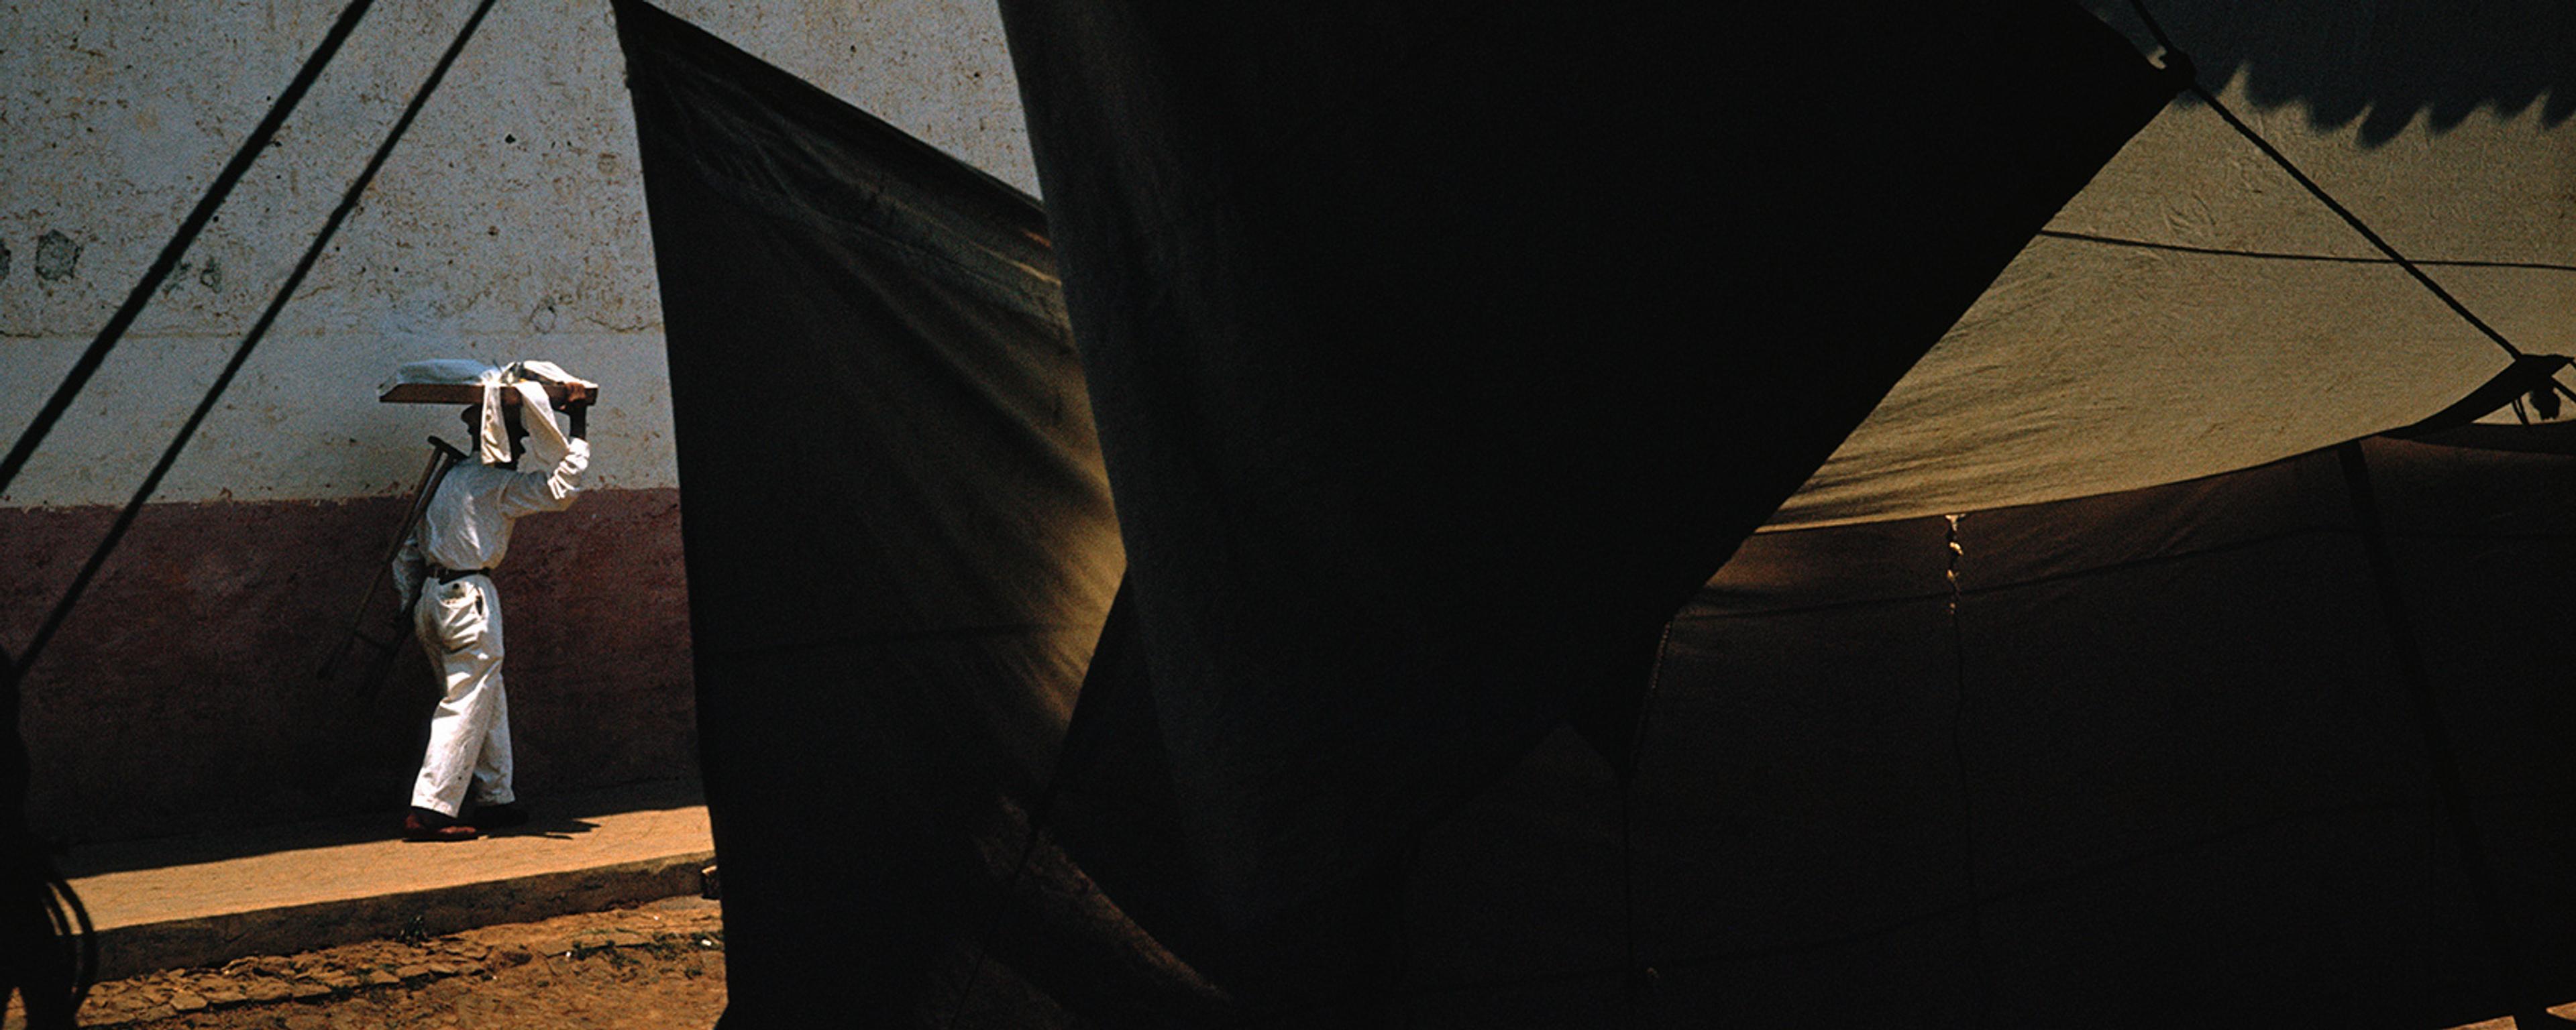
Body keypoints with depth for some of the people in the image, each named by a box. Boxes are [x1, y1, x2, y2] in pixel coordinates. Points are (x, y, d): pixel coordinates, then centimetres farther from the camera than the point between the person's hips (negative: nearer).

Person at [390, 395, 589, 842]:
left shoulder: (449, 480, 19)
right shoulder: (499, 484, -6)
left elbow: (409, 548, 20)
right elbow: (561, 490, -10)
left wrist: (411, 600, 22)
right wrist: (579, 433, -3)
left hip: (432, 595, 9)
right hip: (469, 595, -9)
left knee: (489, 700, 17)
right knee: (468, 704, -8)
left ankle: (495, 799, 22)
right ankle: (430, 809, -13)